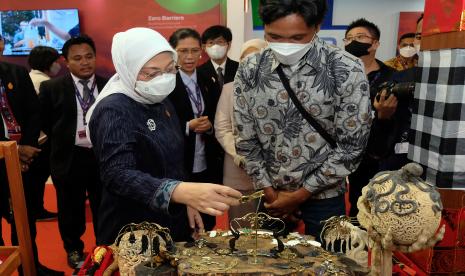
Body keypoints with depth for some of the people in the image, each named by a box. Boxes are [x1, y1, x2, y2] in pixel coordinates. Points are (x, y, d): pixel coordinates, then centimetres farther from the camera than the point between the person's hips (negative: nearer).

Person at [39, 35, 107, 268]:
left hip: (103, 156, 1)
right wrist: (63, 141, -1)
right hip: (70, 158, -1)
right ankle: (74, 250, 40)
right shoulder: (51, 87, -4)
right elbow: (43, 122, 2)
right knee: (71, 209, 16)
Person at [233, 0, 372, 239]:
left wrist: (300, 194, -11)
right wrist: (269, 191, -6)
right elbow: (245, 140, -4)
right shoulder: (249, 70, -9)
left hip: (322, 195, -2)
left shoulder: (347, 71, -17)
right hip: (269, 195, 2)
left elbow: (351, 147, -14)